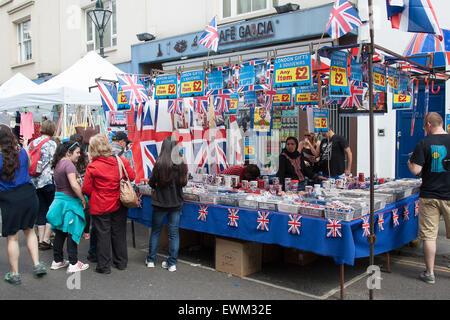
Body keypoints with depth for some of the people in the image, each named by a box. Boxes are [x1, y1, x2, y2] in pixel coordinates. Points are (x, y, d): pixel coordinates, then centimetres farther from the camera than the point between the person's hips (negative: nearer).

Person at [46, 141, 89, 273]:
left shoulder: (58, 164, 11)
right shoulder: (68, 164, -17)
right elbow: (74, 185, -27)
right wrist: (83, 199, -17)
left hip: (59, 201, 9)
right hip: (69, 202, -9)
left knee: (60, 232, 16)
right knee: (72, 233, -1)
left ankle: (57, 261, 25)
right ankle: (73, 263, 5)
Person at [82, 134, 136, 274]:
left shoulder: (92, 166, -15)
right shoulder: (121, 161, -7)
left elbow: (86, 189, -11)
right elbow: (132, 176, 5)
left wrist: (92, 197, 10)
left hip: (100, 207, -3)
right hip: (119, 205, 4)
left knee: (103, 235, 7)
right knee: (119, 233, 15)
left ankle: (104, 266, 14)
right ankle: (121, 262, 26)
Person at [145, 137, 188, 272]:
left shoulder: (160, 164, -16)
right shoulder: (181, 164, -8)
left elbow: (151, 182, -5)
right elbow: (184, 182, 4)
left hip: (160, 202, -2)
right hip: (176, 203, 2)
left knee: (155, 231, 14)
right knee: (174, 233, 9)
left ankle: (151, 260, 25)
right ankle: (172, 263, 14)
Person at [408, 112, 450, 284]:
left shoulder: (424, 144, -8)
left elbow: (416, 170, -12)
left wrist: (410, 162, 8)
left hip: (429, 196, -2)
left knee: (429, 235, 5)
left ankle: (430, 273, 12)